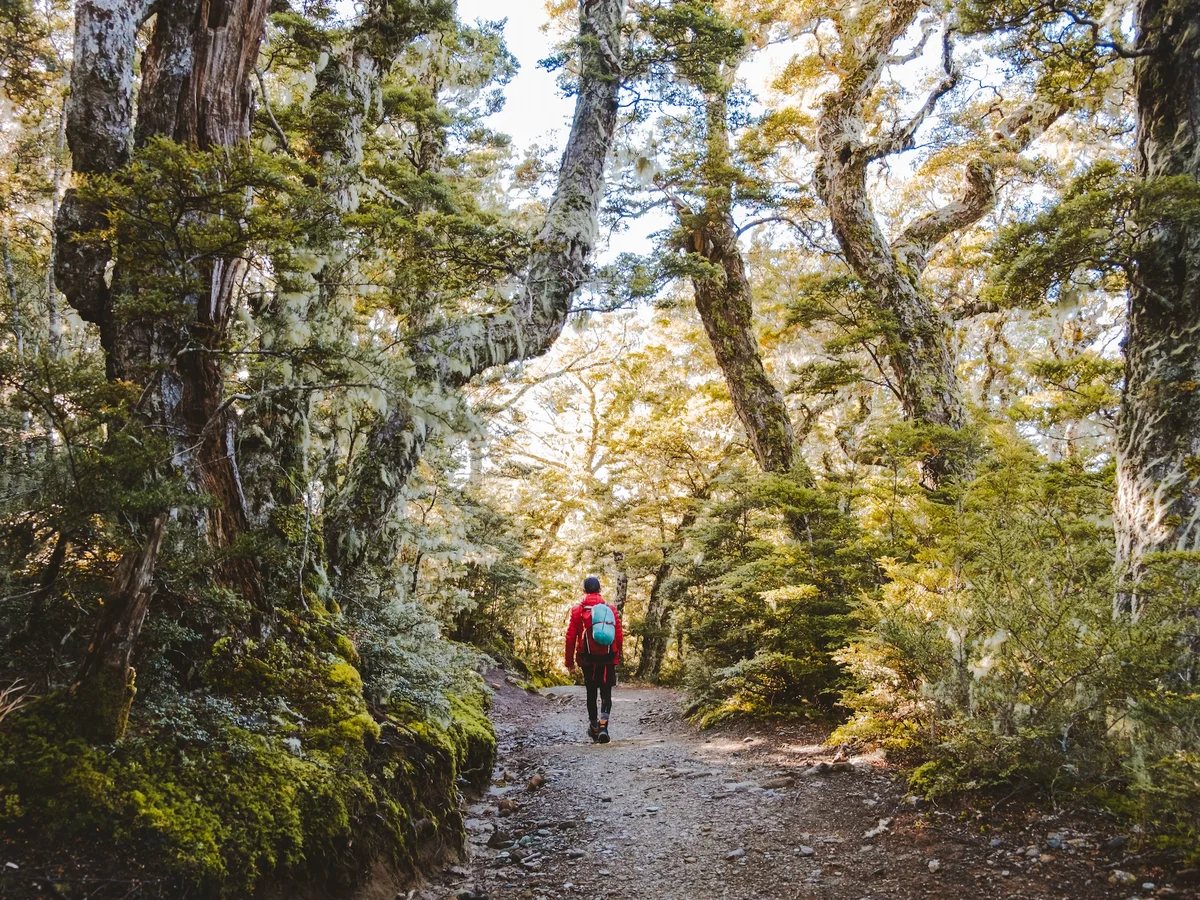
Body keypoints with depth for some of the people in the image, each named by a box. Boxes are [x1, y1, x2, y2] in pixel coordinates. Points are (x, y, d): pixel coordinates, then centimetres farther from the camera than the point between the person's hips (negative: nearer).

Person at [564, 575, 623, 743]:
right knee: (606, 693, 3)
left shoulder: (578, 610, -3)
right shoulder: (611, 610, 1)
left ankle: (593, 728, 25)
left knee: (591, 693, 15)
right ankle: (603, 725, -17)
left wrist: (570, 661, 4)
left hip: (588, 659, 0)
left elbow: (570, 637, -4)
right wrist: (617, 658, 12)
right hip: (608, 659, 0)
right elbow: (619, 637, 1)